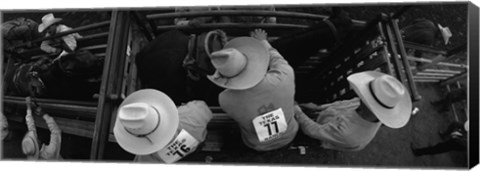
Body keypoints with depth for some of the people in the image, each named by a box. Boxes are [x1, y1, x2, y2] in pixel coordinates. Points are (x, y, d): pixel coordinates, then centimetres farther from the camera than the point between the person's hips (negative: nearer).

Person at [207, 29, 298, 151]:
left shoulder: (226, 100, -35)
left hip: (258, 145, 0)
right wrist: (263, 42, 9)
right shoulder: (284, 77, -36)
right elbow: (276, 60, -9)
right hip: (288, 135, 1)